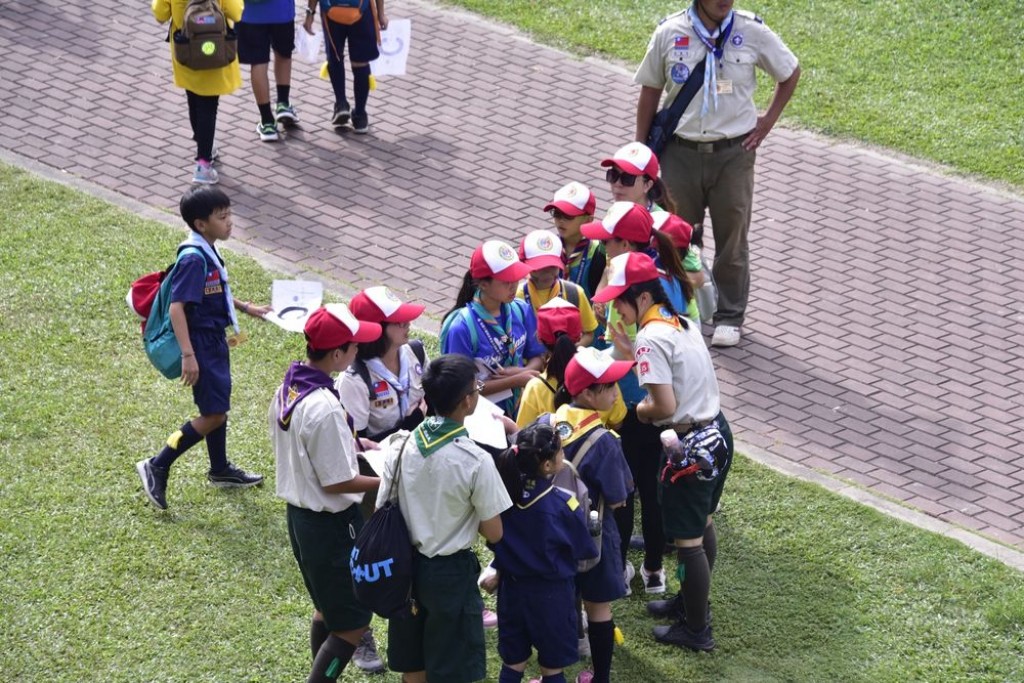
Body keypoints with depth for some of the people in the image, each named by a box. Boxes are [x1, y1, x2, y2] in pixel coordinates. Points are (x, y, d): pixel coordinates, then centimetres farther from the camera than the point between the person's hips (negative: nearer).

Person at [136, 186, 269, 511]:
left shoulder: (209, 251, 4)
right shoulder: (194, 259, -25)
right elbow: (177, 307, -28)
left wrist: (246, 307, 24)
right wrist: (188, 355, -31)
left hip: (215, 340, 10)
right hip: (201, 344, -10)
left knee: (218, 407, 21)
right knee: (213, 415, -5)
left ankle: (220, 470, 38)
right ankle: (157, 466, 1)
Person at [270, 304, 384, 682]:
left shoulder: (287, 388, -1)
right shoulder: (325, 409, -29)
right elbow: (337, 483, -22)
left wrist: (349, 444, 12)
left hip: (298, 515, 10)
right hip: (331, 524, -10)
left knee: (326, 609, 24)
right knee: (353, 623, 2)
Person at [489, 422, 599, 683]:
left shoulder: (505, 492, -10)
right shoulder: (562, 504, -22)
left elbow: (498, 541, 3)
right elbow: (584, 549, -6)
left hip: (512, 586, 4)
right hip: (551, 592, -4)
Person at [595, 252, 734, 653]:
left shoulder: (651, 338, -21)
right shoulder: (684, 324, 7)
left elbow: (665, 405, -25)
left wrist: (641, 410, -5)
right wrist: (631, 353, 10)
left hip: (689, 446, -10)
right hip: (717, 433, 10)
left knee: (687, 540, 5)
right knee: (702, 525, 26)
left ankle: (696, 630, 18)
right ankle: (691, 602, 45)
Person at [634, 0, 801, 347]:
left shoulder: (752, 31, -7)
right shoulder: (669, 33, -6)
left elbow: (790, 74, 9)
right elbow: (650, 91, 5)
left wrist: (768, 121, 4)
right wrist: (641, 149, 6)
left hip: (734, 152, -1)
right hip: (681, 152, 1)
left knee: (732, 239, 8)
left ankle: (729, 317, 21)